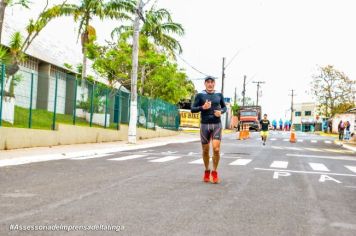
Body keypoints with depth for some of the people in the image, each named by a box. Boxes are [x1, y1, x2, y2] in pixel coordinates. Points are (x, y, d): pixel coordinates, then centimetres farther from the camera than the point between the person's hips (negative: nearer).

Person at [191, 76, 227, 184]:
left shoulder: (219, 95, 6)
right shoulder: (200, 95, 0)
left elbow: (224, 107, 18)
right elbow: (192, 109, 0)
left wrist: (221, 111, -4)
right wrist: (202, 107, -17)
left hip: (217, 125, 1)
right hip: (205, 125, 0)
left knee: (216, 149, -12)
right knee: (205, 150, 8)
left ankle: (214, 172, 5)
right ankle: (207, 171, 28)